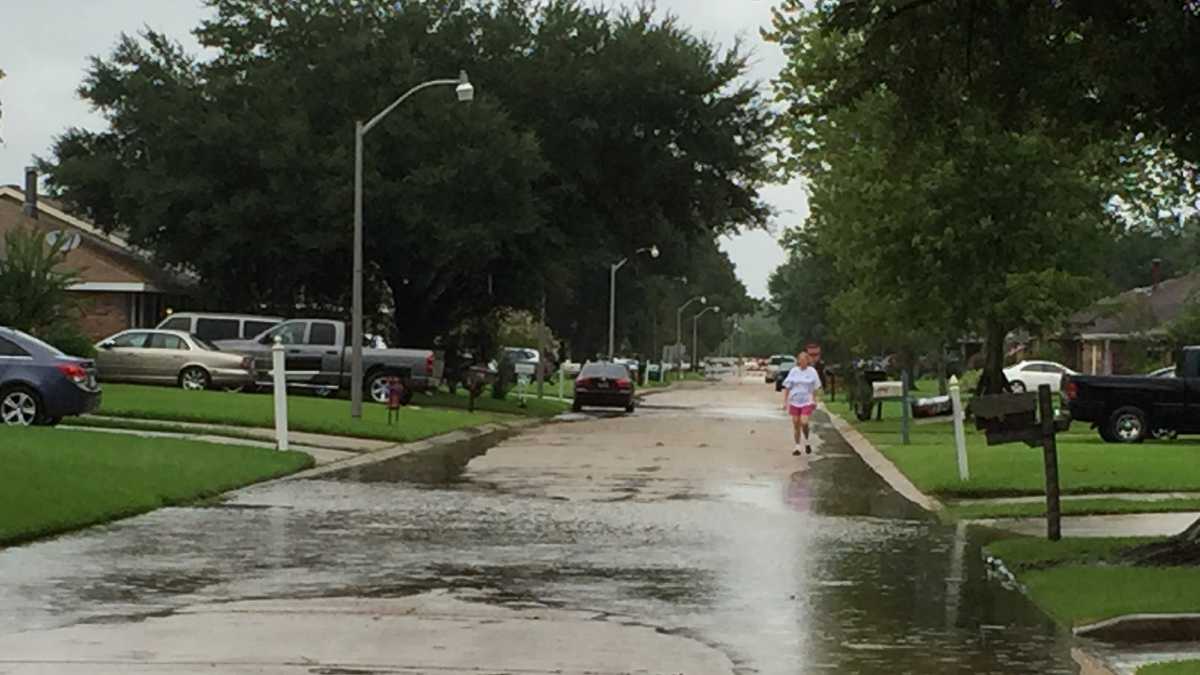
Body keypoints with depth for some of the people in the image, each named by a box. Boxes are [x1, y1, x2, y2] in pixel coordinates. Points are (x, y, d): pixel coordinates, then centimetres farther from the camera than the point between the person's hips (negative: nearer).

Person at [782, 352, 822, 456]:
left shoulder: (812, 371, 1)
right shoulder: (794, 371, 3)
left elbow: (815, 388, 7)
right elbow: (787, 387, 6)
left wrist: (814, 400, 5)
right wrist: (785, 401, 3)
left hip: (807, 401, -2)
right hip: (794, 401, 2)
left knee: (804, 423, -14)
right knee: (796, 424, 4)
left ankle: (806, 442, 12)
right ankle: (797, 446, 15)